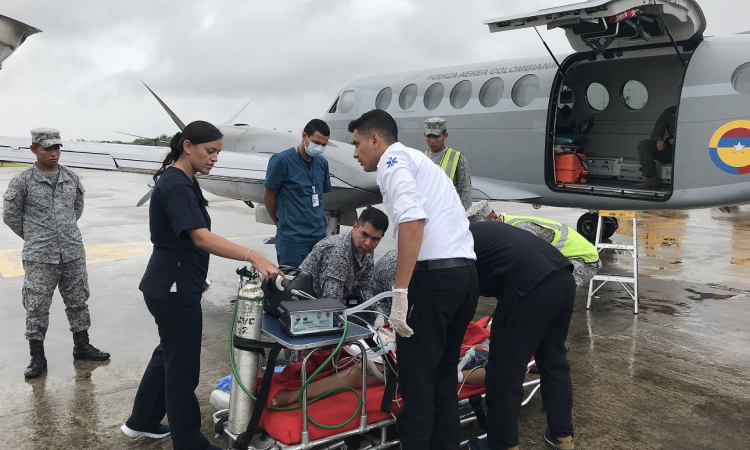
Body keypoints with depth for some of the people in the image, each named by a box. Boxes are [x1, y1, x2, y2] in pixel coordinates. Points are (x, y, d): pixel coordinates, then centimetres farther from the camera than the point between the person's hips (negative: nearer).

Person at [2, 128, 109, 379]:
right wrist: (33, 237, 8)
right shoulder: (23, 181, -7)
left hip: (73, 254, 4)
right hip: (39, 258, -4)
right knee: (37, 307, 3)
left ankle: (82, 346, 28)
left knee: (78, 301, 13)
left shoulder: (71, 178, 4)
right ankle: (37, 357, 15)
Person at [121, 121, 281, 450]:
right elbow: (201, 238, -32)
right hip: (174, 289, -10)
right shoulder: (175, 185, -21)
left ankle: (142, 422, 39)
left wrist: (195, 275, 23)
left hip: (174, 285, 10)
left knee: (169, 354, 23)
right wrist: (253, 257, -40)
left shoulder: (183, 181, 11)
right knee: (183, 365, 1)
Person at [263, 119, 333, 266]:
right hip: (292, 238, -6)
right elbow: (268, 197, -3)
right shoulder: (281, 160, -9)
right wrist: (281, 223, 7)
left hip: (320, 235, 6)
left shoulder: (322, 163, 9)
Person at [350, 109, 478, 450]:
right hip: (466, 272, 9)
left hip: (435, 274, -9)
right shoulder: (419, 160, 27)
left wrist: (400, 293, -20)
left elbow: (413, 219, -18)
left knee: (416, 374, 0)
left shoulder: (393, 160, 0)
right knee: (443, 371, 17)